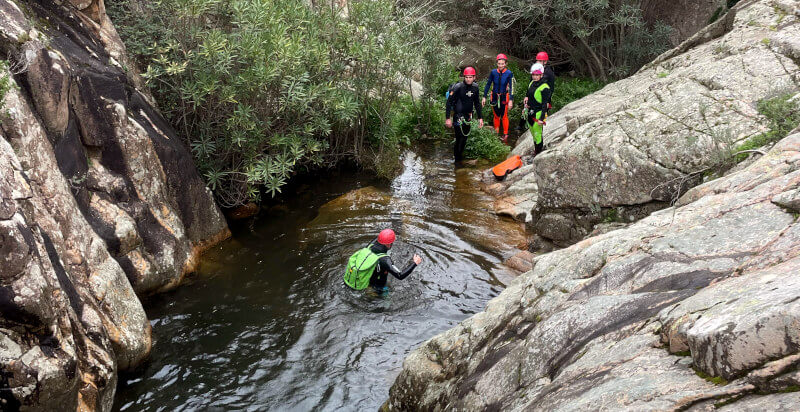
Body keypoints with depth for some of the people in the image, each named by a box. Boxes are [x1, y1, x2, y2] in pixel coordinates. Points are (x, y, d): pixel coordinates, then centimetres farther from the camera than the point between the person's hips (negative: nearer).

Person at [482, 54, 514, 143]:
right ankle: (496, 133, 26)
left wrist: (511, 100, -20)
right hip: (494, 97, 2)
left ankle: (505, 135, 19)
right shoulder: (493, 72, -8)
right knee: (496, 116, 12)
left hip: (504, 97, -2)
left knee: (504, 116, 6)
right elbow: (488, 84, 1)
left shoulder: (509, 73, -13)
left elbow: (511, 87, -13)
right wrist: (484, 97, 0)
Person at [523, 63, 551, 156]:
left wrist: (541, 118, -22)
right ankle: (536, 151, 32)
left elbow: (544, 104, -19)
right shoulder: (532, 83, 6)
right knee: (533, 134, 18)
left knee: (537, 134, -2)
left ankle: (538, 155, 8)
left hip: (538, 114, -8)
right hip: (530, 113, 8)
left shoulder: (544, 88, -18)